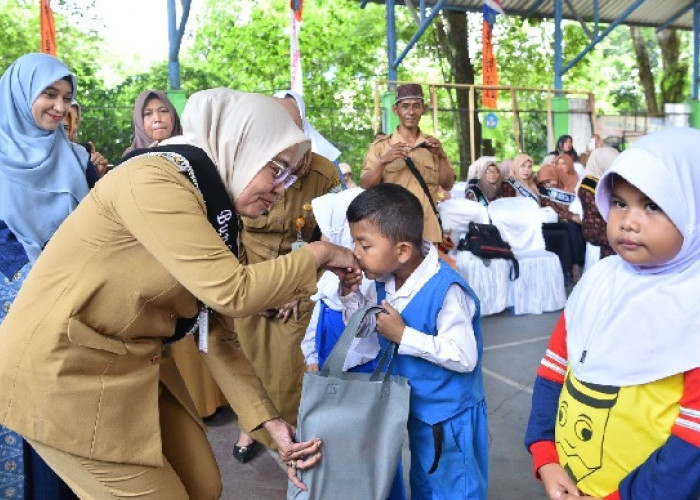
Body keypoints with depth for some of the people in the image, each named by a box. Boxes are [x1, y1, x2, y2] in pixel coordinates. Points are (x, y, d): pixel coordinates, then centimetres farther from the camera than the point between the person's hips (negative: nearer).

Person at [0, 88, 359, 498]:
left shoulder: (215, 206, 5)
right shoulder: (154, 179, -22)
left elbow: (217, 333, 3)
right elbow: (233, 292, -27)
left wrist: (270, 421, -2)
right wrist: (318, 254, -13)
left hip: (133, 363, 8)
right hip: (61, 365, -8)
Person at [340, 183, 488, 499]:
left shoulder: (446, 291, -29)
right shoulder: (383, 284, -6)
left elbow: (464, 357, -32)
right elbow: (371, 346, 1)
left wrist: (404, 335, -31)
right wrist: (351, 296, -11)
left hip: (449, 418, -7)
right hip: (415, 411, 8)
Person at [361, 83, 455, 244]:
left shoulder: (431, 145, 11)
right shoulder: (380, 146, 3)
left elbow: (447, 185, 5)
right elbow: (365, 187, -5)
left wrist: (441, 156, -10)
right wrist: (383, 161, -20)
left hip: (428, 228, 3)